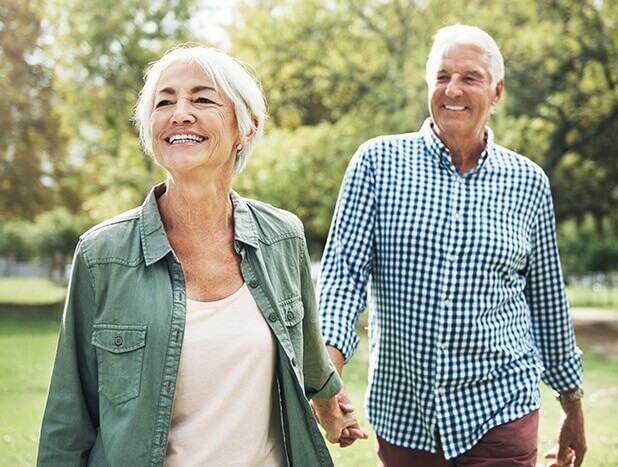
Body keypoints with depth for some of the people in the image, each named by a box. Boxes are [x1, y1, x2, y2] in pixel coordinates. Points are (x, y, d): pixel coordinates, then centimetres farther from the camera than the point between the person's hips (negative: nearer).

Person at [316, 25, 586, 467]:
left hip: (499, 410, 0)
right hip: (400, 413, 0)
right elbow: (343, 272, -6)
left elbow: (549, 304, 11)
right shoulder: (379, 162, -2)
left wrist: (574, 411, 18)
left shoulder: (528, 182, 3)